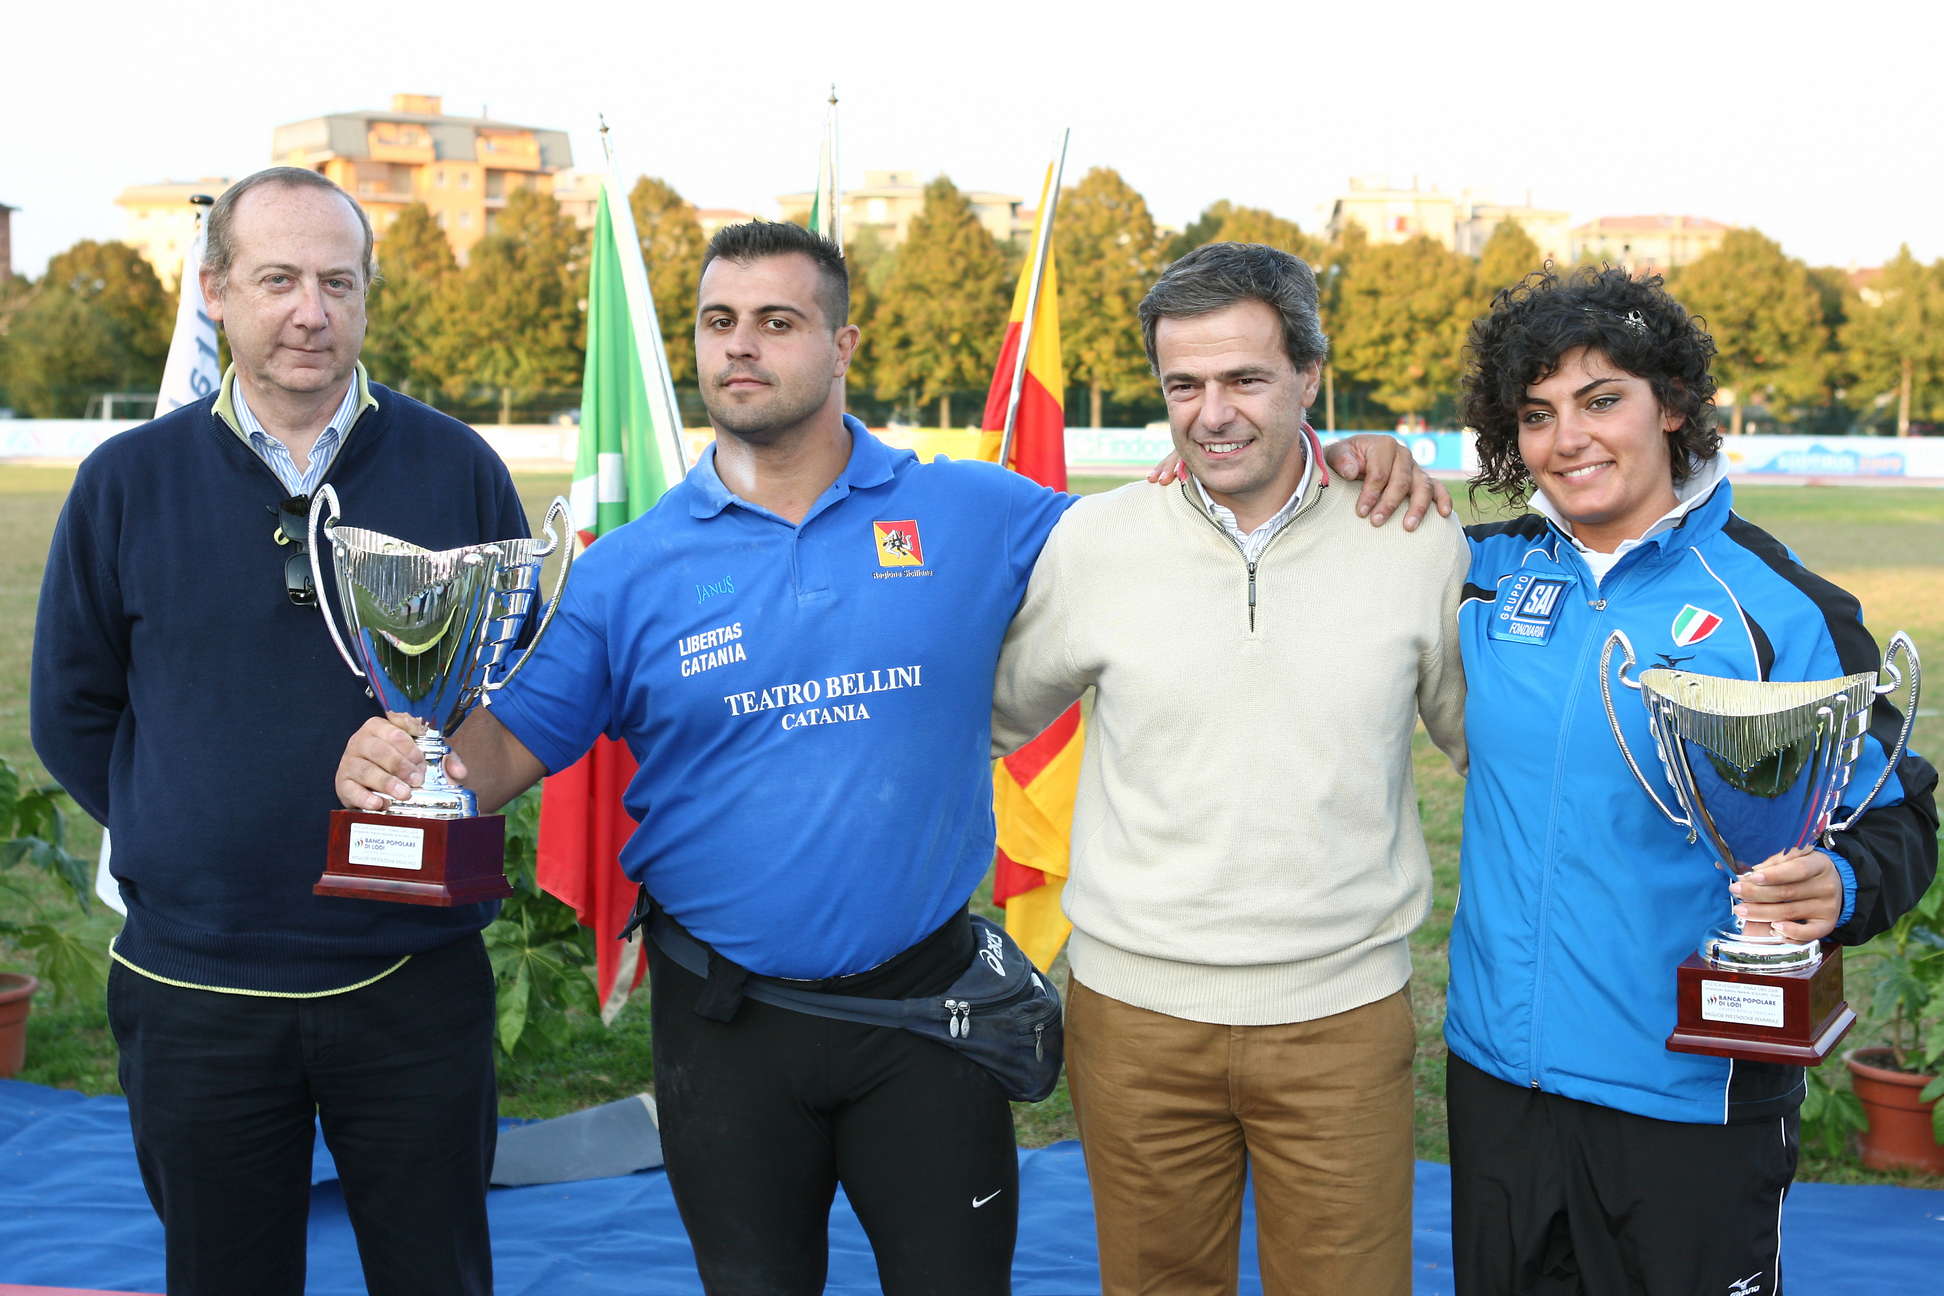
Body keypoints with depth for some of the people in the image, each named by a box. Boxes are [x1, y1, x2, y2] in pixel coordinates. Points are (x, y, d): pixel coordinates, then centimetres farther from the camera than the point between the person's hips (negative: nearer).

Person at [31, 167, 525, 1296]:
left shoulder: (456, 469, -1)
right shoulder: (128, 482, 0)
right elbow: (72, 715, 9)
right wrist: (184, 841, 1)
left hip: (413, 980, 0)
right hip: (196, 985, 1)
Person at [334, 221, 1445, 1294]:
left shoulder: (976, 516, -4)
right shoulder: (631, 572, -3)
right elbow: (510, 743, -5)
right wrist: (403, 761, -27)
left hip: (924, 1010, 0)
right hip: (725, 1024, 1)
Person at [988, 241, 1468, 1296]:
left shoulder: (1419, 546, -3)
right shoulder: (1091, 544, -3)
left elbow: (1483, 734, 13)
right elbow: (996, 717, 12)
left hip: (1344, 1012, 0)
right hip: (1137, 1008, 1)